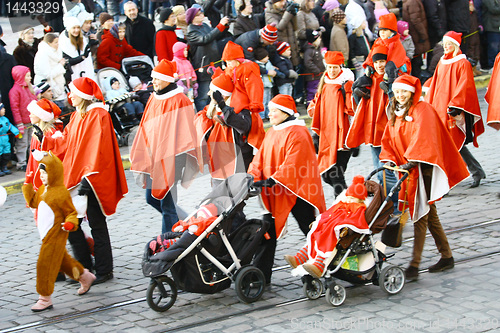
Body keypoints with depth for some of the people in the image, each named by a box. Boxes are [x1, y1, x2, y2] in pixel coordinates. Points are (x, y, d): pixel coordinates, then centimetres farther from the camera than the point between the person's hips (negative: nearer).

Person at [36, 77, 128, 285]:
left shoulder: (97, 115, -14)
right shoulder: (78, 115, 14)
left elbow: (97, 149, -20)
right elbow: (66, 143, 19)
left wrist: (89, 177, -24)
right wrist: (44, 139, 9)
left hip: (93, 181, -9)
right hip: (75, 178, 9)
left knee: (97, 225, -1)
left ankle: (104, 270, 9)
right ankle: (85, 267, 21)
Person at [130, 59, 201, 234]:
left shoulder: (178, 101, -12)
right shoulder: (154, 98, 11)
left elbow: (183, 131, -15)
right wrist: (143, 157, 15)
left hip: (169, 158, -8)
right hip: (154, 155, 8)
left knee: (166, 202, -4)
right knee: (152, 199, 14)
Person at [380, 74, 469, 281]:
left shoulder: (422, 110, -9)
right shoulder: (395, 114, 16)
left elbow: (423, 138, -21)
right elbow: (389, 141, 13)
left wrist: (411, 162, -29)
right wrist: (390, 161, -5)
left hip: (423, 168, -8)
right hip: (408, 171, 8)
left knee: (421, 215, -10)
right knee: (429, 215, 14)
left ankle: (414, 266, -12)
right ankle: (447, 256, 25)